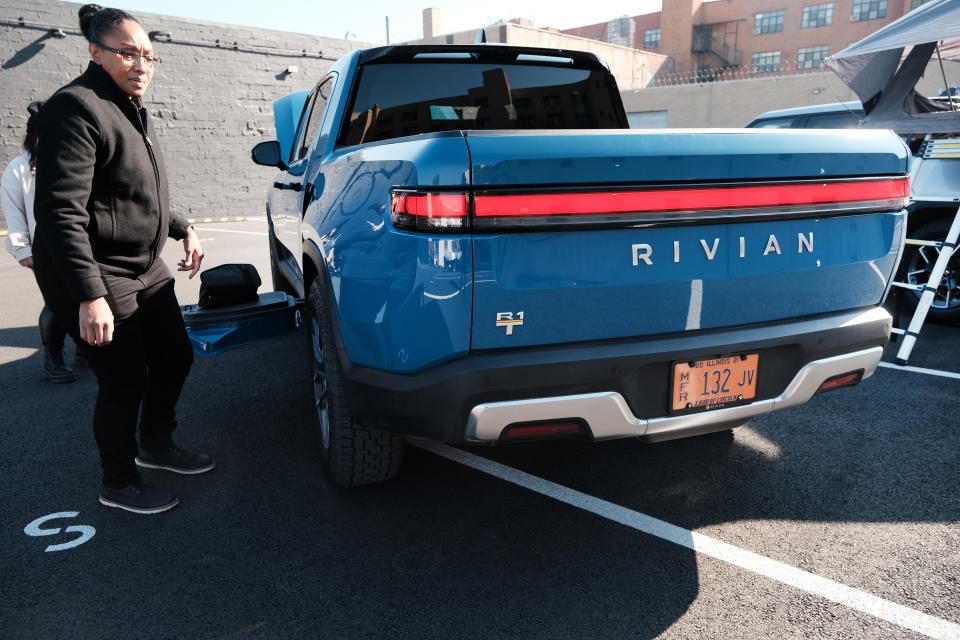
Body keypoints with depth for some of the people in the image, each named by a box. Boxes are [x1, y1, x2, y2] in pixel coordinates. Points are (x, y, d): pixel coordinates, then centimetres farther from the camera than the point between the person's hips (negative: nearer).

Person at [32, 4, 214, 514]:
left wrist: (182, 229, 15)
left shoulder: (131, 111, 14)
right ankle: (119, 484, 20)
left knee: (175, 358, 16)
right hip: (96, 277, -10)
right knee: (125, 381, -3)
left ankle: (156, 445, 38)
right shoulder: (77, 108, -17)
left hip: (145, 270, 10)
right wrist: (90, 295, -30)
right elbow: (60, 211, -25)